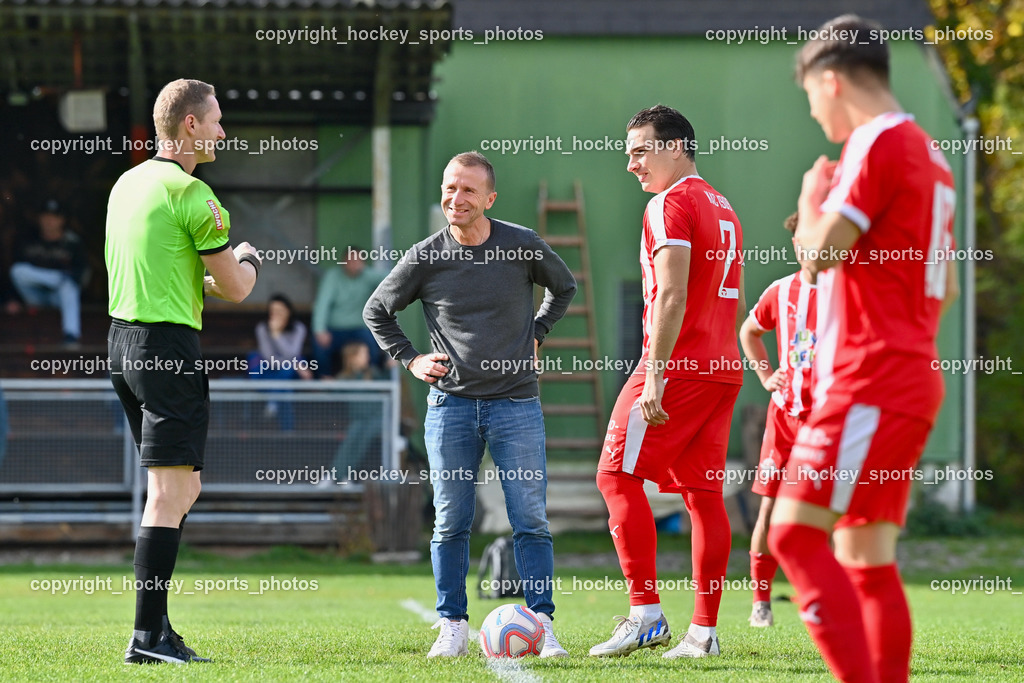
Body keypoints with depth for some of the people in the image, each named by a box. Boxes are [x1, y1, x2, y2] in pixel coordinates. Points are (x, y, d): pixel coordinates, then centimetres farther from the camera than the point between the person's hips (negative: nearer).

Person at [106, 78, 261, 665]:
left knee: (183, 485, 17)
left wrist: (205, 280, 22)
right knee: (170, 491, -8)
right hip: (169, 346, -9)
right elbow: (235, 289, -7)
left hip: (123, 339, 9)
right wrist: (247, 265, 14)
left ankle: (156, 625, 16)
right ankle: (149, 636, -10)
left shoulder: (127, 185, 14)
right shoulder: (191, 194, -12)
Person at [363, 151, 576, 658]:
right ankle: (452, 627, 9)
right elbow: (377, 311, 14)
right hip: (451, 403, 1)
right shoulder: (425, 258, -1)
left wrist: (535, 335, 9)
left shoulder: (523, 246, -2)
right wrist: (410, 358, 5)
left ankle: (542, 623, -1)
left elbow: (563, 287, 19)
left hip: (515, 403, -1)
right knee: (450, 523, 2)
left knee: (530, 521, -5)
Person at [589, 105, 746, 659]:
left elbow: (671, 296, -19)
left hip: (678, 364, -9)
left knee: (618, 474, -5)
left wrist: (655, 375, -21)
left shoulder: (670, 205, -9)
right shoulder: (723, 208, 19)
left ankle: (645, 614, -12)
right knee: (703, 492, 7)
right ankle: (704, 631, 4)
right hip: (722, 368, 9)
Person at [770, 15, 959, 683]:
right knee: (867, 562, 9)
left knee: (795, 533, -16)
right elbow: (945, 288, 25)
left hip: (867, 384, -10)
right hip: (910, 373, 10)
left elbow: (821, 251, -17)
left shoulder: (879, 144, -11)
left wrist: (813, 195, 2)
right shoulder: (929, 155, 20)